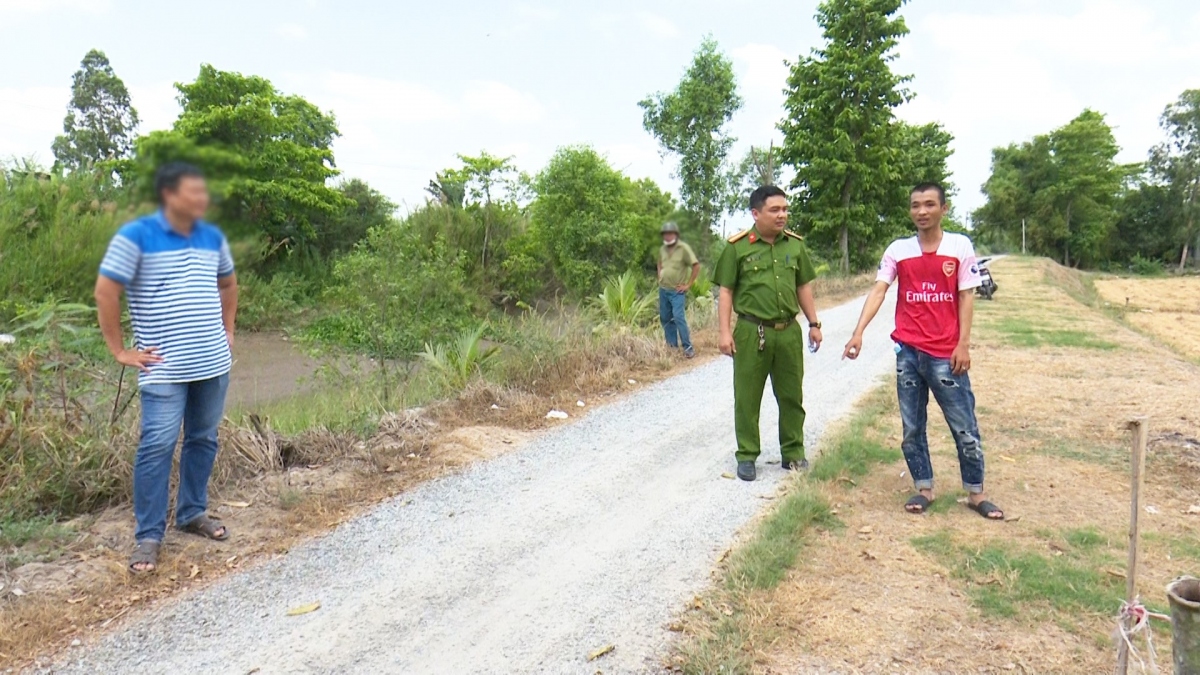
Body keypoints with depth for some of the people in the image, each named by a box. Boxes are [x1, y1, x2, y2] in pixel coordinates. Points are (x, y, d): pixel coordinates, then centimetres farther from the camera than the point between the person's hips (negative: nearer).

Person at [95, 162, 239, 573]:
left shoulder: (213, 237, 8)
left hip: (213, 363, 6)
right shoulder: (136, 236, -9)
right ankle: (148, 536, 7)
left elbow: (228, 284, 24)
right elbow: (105, 293, -9)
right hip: (164, 369, -5)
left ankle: (192, 513, 29)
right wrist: (120, 351, -9)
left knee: (203, 440, 13)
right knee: (157, 447, -4)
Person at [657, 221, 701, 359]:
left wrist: (688, 285, -12)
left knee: (678, 317, -16)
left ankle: (688, 347, -10)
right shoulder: (662, 249, 7)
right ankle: (672, 345, 22)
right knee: (665, 318, 10)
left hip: (677, 291, -7)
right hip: (663, 290, 7)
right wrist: (660, 278, 13)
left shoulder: (684, 248, -12)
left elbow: (696, 266, -13)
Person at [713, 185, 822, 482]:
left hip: (789, 331, 4)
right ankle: (746, 456, 18)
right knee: (747, 398, 5)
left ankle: (793, 453, 28)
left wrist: (814, 324, 11)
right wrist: (725, 332, -9)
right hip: (751, 332, -3)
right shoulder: (737, 247, -4)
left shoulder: (795, 244, 7)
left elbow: (803, 287, 15)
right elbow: (726, 292, -3)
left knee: (792, 395, 12)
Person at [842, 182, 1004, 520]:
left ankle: (976, 493, 21)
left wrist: (963, 345, -7)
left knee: (965, 427, 5)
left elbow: (966, 297, 0)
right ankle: (924, 489, 24)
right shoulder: (898, 250, 3)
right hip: (908, 352, 2)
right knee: (911, 427, 9)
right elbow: (878, 291, -5)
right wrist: (858, 333, -17)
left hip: (946, 354, -2)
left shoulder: (960, 246, 0)